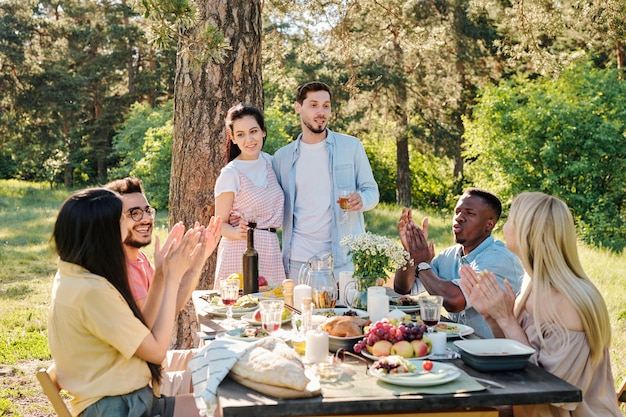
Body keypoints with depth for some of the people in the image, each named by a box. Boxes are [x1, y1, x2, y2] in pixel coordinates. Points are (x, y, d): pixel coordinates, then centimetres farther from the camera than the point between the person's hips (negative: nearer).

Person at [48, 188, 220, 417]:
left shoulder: (74, 275, 5)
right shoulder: (93, 291, -25)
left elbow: (142, 330, 9)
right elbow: (156, 350, -16)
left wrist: (160, 273, 2)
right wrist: (172, 278, -12)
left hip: (122, 398, 9)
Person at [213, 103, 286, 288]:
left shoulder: (268, 161, 9)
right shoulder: (230, 174, -10)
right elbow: (220, 223, -6)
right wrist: (237, 233, -25)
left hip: (270, 250, 6)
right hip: (241, 252, -6)